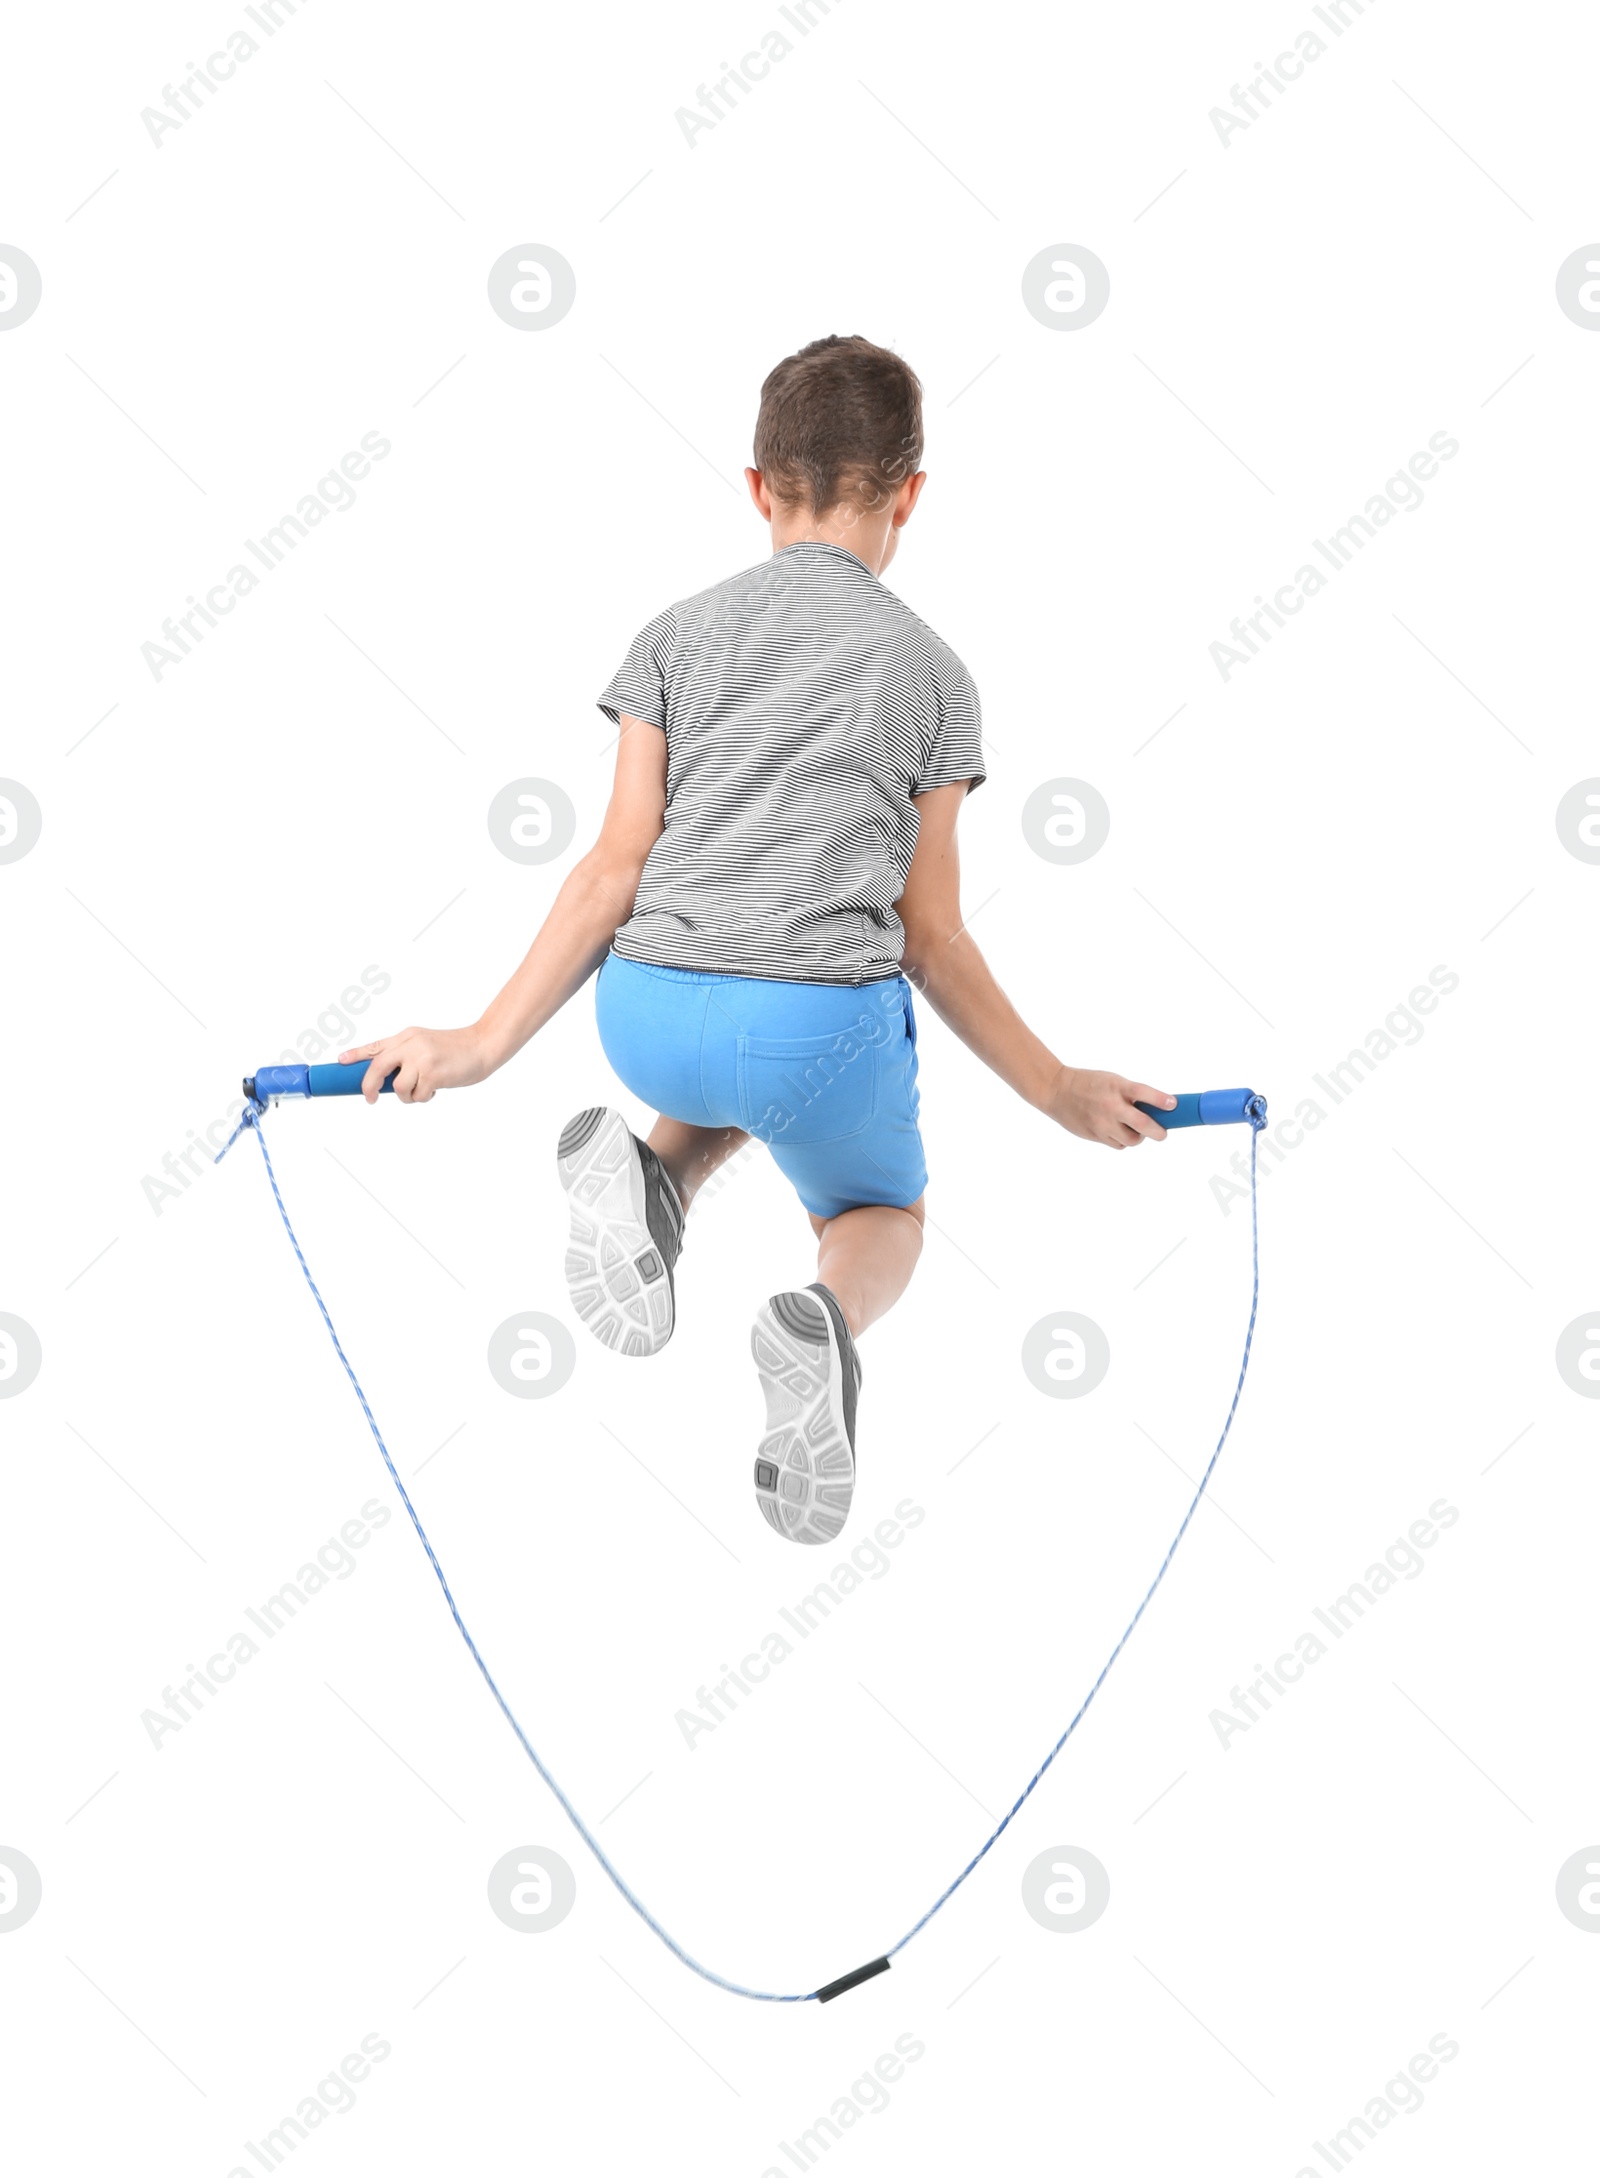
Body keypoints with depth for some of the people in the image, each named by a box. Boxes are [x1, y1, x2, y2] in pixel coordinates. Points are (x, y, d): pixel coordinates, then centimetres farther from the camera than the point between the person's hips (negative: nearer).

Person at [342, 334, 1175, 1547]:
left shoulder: (678, 636, 12)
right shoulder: (930, 669, 10)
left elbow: (618, 868, 4)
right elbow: (930, 938, 9)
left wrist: (486, 1042, 7)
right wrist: (1053, 1091, 19)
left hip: (648, 1019, 3)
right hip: (825, 1019, -2)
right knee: (880, 1211, 26)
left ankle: (649, 1177, 3)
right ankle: (826, 1321, -11)